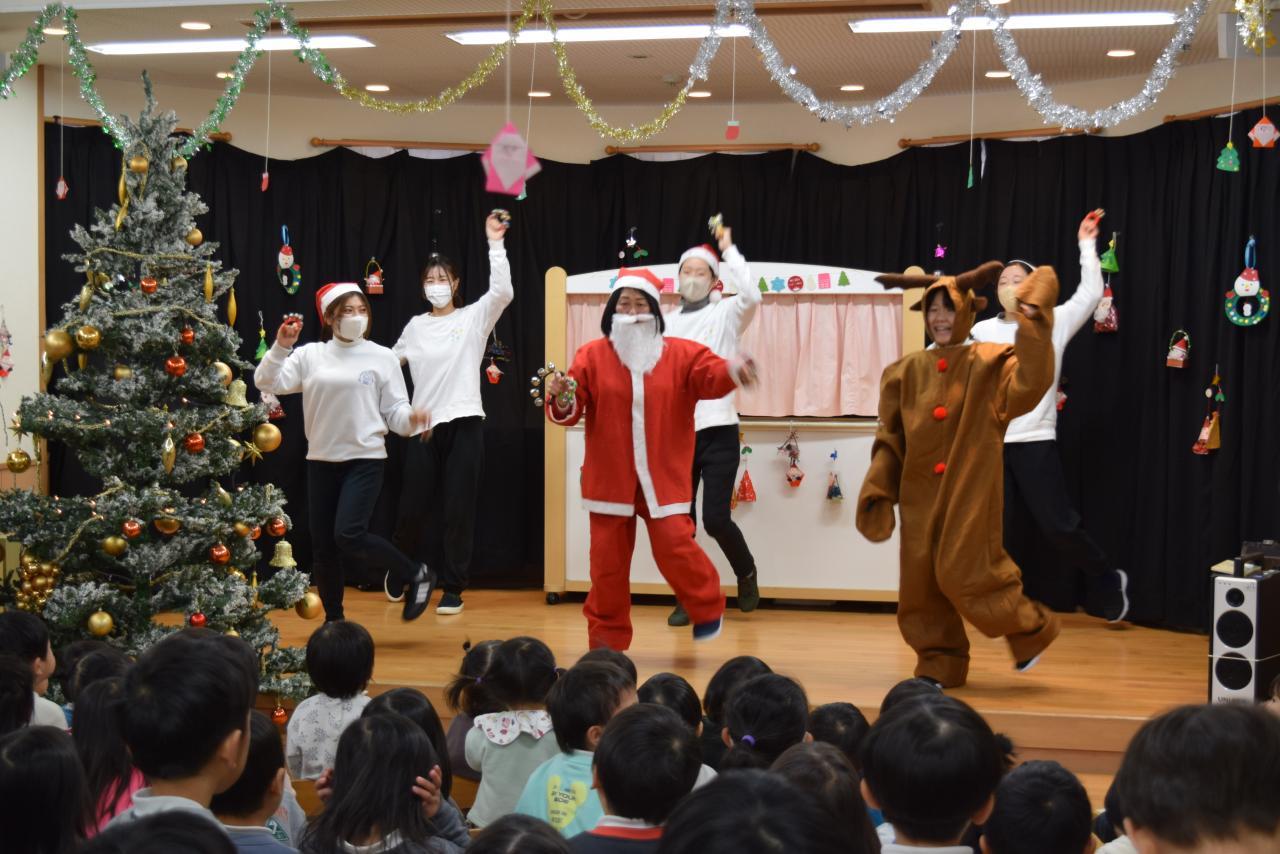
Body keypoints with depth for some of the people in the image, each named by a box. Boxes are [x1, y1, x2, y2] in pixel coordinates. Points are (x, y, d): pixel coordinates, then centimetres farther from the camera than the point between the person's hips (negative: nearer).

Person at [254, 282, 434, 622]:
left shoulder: (382, 357, 0)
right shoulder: (310, 355, 5)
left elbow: (395, 411, 0)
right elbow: (267, 383, -2)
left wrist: (412, 419, -22)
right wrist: (281, 346, -15)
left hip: (365, 459, -4)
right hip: (321, 461, 4)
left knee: (348, 535, -19)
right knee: (322, 546, 7)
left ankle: (417, 575, 1)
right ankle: (334, 620, 22)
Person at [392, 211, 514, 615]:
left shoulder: (474, 317, 2)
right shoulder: (415, 326, 11)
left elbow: (503, 292, -14)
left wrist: (494, 242, -18)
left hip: (465, 423, -2)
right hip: (423, 426, 2)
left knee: (458, 510, -1)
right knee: (413, 507, 5)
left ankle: (453, 589, 9)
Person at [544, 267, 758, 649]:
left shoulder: (681, 354, 2)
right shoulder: (592, 356, 2)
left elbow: (709, 377, -14)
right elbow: (571, 409, -3)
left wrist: (733, 372, -37)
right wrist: (561, 398, -28)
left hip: (663, 477, -1)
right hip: (611, 476, 1)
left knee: (674, 545, -12)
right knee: (608, 558, 5)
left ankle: (707, 607, 15)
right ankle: (607, 638, 18)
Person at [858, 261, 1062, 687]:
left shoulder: (988, 364, -2)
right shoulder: (908, 370, 9)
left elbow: (1026, 387, -22)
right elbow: (891, 437, 9)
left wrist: (1032, 327, -26)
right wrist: (877, 487, 2)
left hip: (968, 489, -4)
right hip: (920, 492, 5)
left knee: (965, 572, -9)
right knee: (921, 579, 4)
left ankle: (1032, 631, 15)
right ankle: (940, 663, 17)